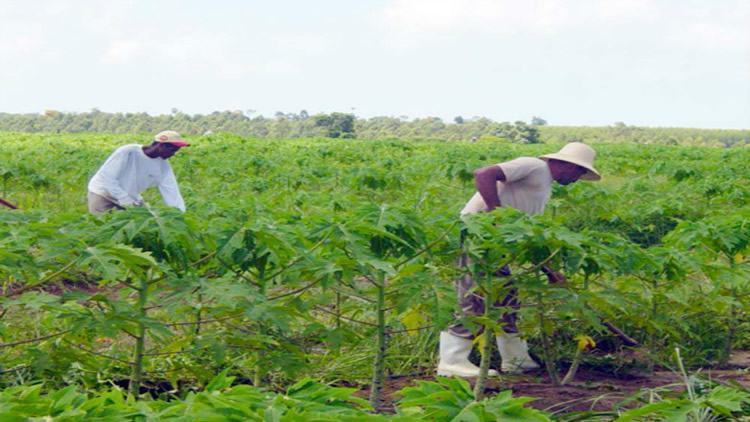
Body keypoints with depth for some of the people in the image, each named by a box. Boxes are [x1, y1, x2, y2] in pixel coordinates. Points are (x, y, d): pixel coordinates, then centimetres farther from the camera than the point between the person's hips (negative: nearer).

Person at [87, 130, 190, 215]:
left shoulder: (163, 167, -12)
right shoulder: (128, 152, -28)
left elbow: (171, 193, -13)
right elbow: (106, 177, -27)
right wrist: (126, 201, -30)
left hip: (130, 198, 5)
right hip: (103, 194, -5)